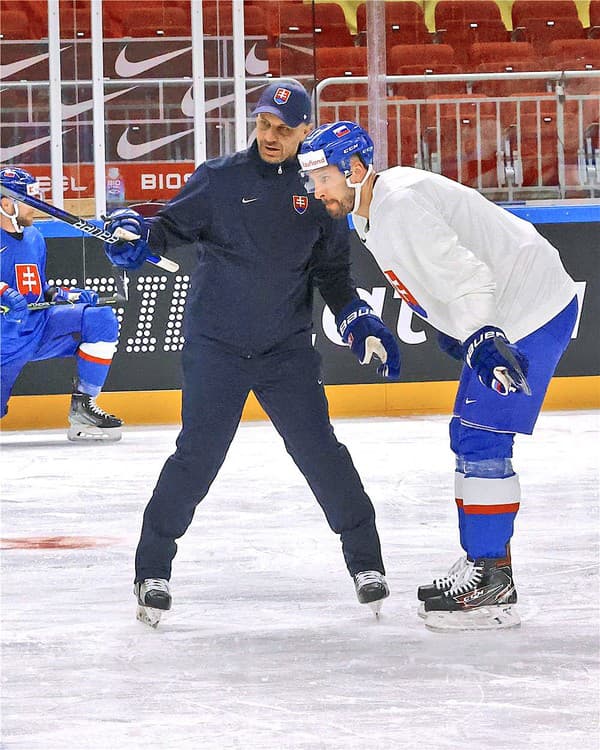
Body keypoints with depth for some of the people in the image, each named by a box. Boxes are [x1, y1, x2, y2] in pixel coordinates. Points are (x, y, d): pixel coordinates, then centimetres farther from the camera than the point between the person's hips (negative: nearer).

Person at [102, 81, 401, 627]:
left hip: (289, 350, 2)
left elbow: (332, 270, 12)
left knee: (321, 453, -3)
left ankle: (366, 562, 11)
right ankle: (153, 569, 6)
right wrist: (136, 232, -21)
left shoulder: (316, 193, 6)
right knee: (197, 457, -6)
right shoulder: (219, 179, 0)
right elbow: (172, 226, 0)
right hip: (216, 347, -2)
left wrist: (360, 320, 1)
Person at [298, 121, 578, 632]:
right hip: (501, 317, 11)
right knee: (471, 438, 15)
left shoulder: (402, 205, -23)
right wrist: (455, 334, 28)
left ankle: (491, 586, -11)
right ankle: (487, 570, 22)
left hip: (531, 311, -11)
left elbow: (463, 275, -31)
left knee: (481, 439, -13)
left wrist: (484, 339, -40)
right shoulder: (370, 211, 11)